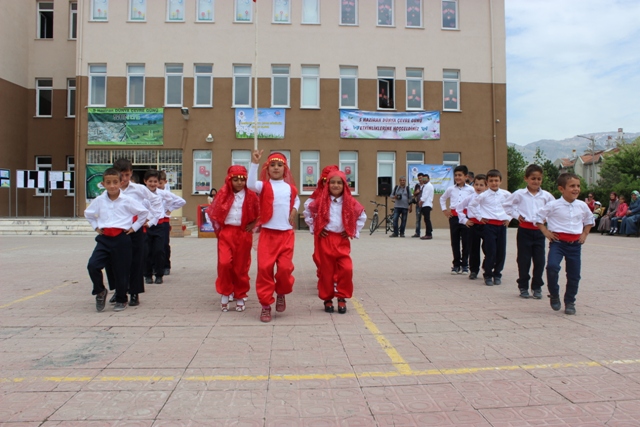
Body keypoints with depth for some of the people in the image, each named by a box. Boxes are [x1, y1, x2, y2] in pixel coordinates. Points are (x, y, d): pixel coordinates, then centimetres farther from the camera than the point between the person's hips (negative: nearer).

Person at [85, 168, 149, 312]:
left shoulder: (127, 201, -5)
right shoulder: (99, 200, 4)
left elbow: (144, 212, 3)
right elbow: (88, 213, 22)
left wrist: (134, 227, 3)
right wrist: (96, 227, 13)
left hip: (121, 239, -3)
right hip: (104, 238, 3)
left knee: (121, 271, 4)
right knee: (92, 265, -15)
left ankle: (121, 300, 23)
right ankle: (100, 291, 11)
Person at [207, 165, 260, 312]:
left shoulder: (251, 196, 0)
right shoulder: (224, 194, 3)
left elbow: (259, 214, 8)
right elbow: (213, 212, 11)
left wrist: (252, 225, -3)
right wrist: (218, 228, 6)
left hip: (243, 234, 0)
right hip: (226, 233, 0)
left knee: (241, 266, 5)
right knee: (224, 263, -14)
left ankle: (240, 297, 20)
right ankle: (225, 293, 6)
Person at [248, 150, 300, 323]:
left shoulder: (290, 187, 9)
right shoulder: (264, 186, -2)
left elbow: (296, 199, 30)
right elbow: (250, 184, -24)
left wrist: (294, 210, 10)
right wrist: (254, 163, -28)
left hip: (286, 234, 2)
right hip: (268, 233, -2)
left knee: (285, 267, -3)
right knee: (264, 267, -5)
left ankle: (281, 293, 28)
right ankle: (265, 305, 8)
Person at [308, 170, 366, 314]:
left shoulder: (350, 202, 0)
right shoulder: (321, 201, -1)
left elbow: (362, 216, 14)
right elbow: (308, 213, 13)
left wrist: (353, 232, 6)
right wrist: (315, 229, 7)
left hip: (342, 240, 1)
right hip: (325, 239, 0)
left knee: (346, 268, -11)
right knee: (326, 270, 4)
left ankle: (342, 298, 6)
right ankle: (327, 299, 18)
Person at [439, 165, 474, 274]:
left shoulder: (471, 189, -1)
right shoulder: (450, 189, 7)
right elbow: (442, 199, 22)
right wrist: (444, 210, 12)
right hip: (453, 217, 3)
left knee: (466, 241, 3)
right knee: (454, 241, 7)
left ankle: (465, 265, 12)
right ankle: (456, 264, 16)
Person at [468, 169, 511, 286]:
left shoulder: (506, 194, 4)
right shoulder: (484, 195, -3)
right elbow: (471, 205, 6)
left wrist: (509, 218, 9)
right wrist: (479, 217, 2)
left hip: (502, 225, 3)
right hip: (489, 225, -3)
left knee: (501, 252, 5)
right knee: (490, 252, -4)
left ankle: (497, 274, 20)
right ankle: (488, 275, 10)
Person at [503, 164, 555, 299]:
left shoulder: (546, 195, 4)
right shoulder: (519, 194, -2)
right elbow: (506, 205, 6)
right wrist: (516, 215, -2)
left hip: (539, 231, 2)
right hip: (524, 230, -2)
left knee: (539, 260, 4)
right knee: (523, 260, 4)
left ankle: (537, 287, 17)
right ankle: (523, 287, 15)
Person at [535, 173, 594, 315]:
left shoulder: (582, 206, 5)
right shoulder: (553, 205, -8)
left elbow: (589, 220, 22)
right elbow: (539, 218, -1)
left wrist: (584, 234, 11)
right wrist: (546, 233, -8)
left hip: (575, 244, 4)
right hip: (558, 241, -4)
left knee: (574, 274, 6)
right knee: (552, 266, -24)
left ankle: (570, 302, 24)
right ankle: (554, 295, -1)